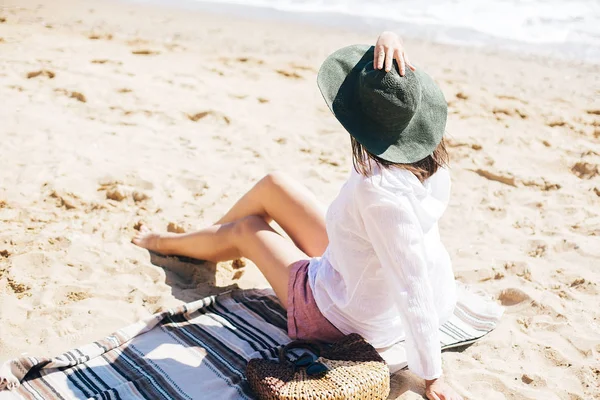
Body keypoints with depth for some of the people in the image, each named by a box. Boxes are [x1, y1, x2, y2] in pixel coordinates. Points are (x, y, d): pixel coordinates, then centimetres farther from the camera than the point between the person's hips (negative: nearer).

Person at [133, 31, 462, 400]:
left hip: (340, 319, -7)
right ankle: (196, 238, 47)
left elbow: (414, 291, -37)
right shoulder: (429, 156, -18)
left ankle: (164, 242, 53)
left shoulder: (380, 192, -42)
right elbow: (394, 90, -5)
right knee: (272, 185, 14)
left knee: (245, 229, 16)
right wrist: (390, 42, -26)